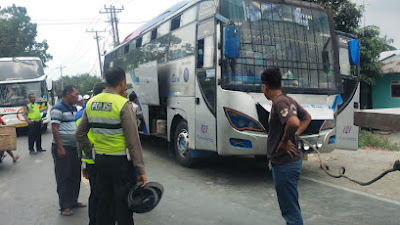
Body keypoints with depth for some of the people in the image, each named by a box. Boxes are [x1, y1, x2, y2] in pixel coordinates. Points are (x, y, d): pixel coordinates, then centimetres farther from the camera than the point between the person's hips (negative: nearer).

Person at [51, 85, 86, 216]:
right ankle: (64, 206, 9)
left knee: (75, 176, 13)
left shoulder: (74, 108, 13)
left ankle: (73, 201, 26)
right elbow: (55, 129, -16)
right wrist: (60, 148, -20)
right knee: (63, 177, 0)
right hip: (63, 148, -8)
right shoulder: (58, 108, -12)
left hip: (75, 147, 8)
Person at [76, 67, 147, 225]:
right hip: (121, 161, -6)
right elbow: (133, 140, -17)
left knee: (103, 203, 17)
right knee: (124, 206, 4)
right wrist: (140, 169, -14)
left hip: (100, 160, 6)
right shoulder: (123, 104, -14)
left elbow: (80, 134, 12)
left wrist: (90, 153, 21)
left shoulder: (91, 103, 6)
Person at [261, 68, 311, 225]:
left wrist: (284, 141, -19)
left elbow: (294, 123, -35)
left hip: (284, 164, -10)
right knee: (291, 206, 25)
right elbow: (307, 117, 23)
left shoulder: (279, 103, -19)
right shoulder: (289, 100, 9)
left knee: (290, 210, 0)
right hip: (292, 160, 10)